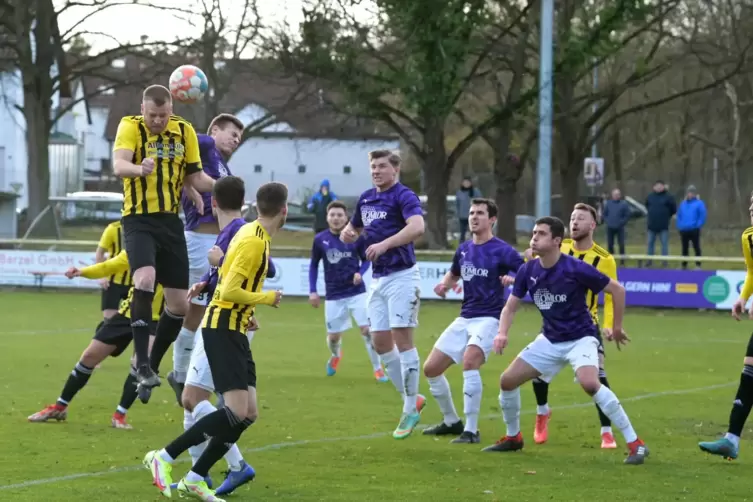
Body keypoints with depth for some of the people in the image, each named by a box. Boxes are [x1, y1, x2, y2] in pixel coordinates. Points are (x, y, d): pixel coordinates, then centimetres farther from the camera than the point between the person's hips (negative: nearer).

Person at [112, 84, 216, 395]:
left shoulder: (185, 131, 4)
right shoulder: (130, 127, -9)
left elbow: (195, 176, 11)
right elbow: (118, 165, -26)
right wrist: (139, 169, -49)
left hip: (171, 221, 5)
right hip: (139, 220, -5)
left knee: (178, 303, 5)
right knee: (145, 280, -30)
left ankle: (153, 365, 23)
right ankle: (141, 362, -23)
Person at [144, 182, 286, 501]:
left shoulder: (252, 232, 11)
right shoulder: (255, 241, -18)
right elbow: (229, 291, -23)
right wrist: (268, 299, -11)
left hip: (233, 329, 10)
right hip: (223, 328, -10)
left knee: (248, 413, 5)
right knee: (236, 411, -16)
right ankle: (164, 458, -9)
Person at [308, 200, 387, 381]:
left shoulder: (356, 237, -7)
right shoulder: (320, 240, -3)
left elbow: (366, 260, 5)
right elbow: (313, 265, 9)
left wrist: (360, 273, -16)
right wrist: (312, 291, 4)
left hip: (357, 292, -1)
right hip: (334, 296, 1)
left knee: (367, 329, -11)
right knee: (334, 336, 9)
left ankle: (377, 368, 2)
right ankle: (335, 356, 45)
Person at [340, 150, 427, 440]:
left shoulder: (404, 196, -11)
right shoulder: (366, 199, 13)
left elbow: (417, 227, -29)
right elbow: (354, 229, 28)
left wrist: (385, 244, -37)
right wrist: (347, 234, 3)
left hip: (401, 277, -8)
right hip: (377, 279, 8)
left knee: (402, 340, -9)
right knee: (380, 342, 5)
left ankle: (410, 410, -3)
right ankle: (412, 399, 18)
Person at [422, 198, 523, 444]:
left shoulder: (502, 250, -10)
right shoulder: (464, 249, 9)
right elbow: (453, 274, 28)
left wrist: (513, 279, -33)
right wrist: (444, 284, 6)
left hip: (488, 319, -7)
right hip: (464, 319, 8)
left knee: (469, 361, -32)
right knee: (431, 368, 6)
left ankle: (471, 430, -25)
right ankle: (451, 422, 25)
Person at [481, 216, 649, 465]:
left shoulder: (575, 269, -21)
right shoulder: (527, 271, -5)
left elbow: (617, 290, -11)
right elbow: (510, 307, 5)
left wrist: (617, 327, -4)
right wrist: (502, 333, -15)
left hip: (581, 337, -6)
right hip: (550, 340, 6)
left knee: (589, 383, -32)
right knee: (508, 380, 2)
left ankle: (635, 444, -24)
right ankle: (513, 437, 28)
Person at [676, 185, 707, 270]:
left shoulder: (699, 204, -2)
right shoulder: (683, 204, 14)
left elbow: (703, 216, -7)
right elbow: (679, 215, 17)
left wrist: (697, 225, -12)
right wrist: (679, 225, 5)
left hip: (694, 230, -5)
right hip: (683, 230, 5)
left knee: (696, 247, -2)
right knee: (684, 248, 11)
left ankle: (698, 265, 1)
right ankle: (684, 265, 19)